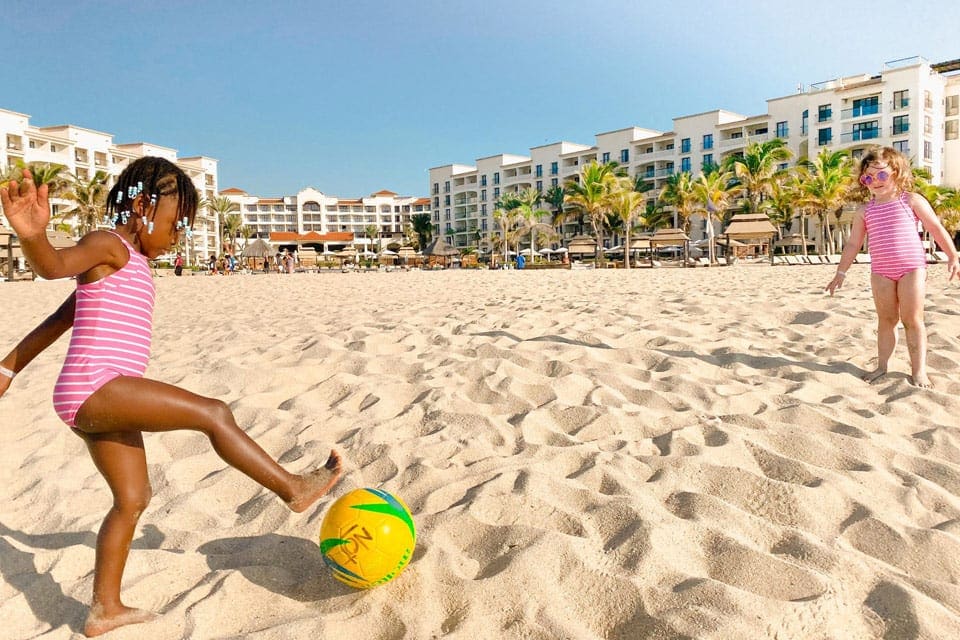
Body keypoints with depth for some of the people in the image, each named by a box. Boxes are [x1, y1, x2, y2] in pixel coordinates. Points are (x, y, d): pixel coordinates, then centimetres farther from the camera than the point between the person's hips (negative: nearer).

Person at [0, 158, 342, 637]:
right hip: (93, 386, -10)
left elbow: (60, 317, 25)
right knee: (213, 413, -15)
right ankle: (294, 488, -7)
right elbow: (55, 265, -28)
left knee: (132, 499, 14)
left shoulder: (130, 265, 23)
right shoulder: (110, 245, -5)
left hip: (101, 401, 10)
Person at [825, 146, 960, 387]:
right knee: (886, 319, 8)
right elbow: (853, 244, 13)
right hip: (881, 271, 3)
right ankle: (882, 365, 16)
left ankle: (919, 370, 5)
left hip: (912, 267, -2)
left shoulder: (912, 200, 2)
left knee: (912, 319, -1)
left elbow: (936, 229, 5)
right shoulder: (864, 211, 8)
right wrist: (841, 272, 11)